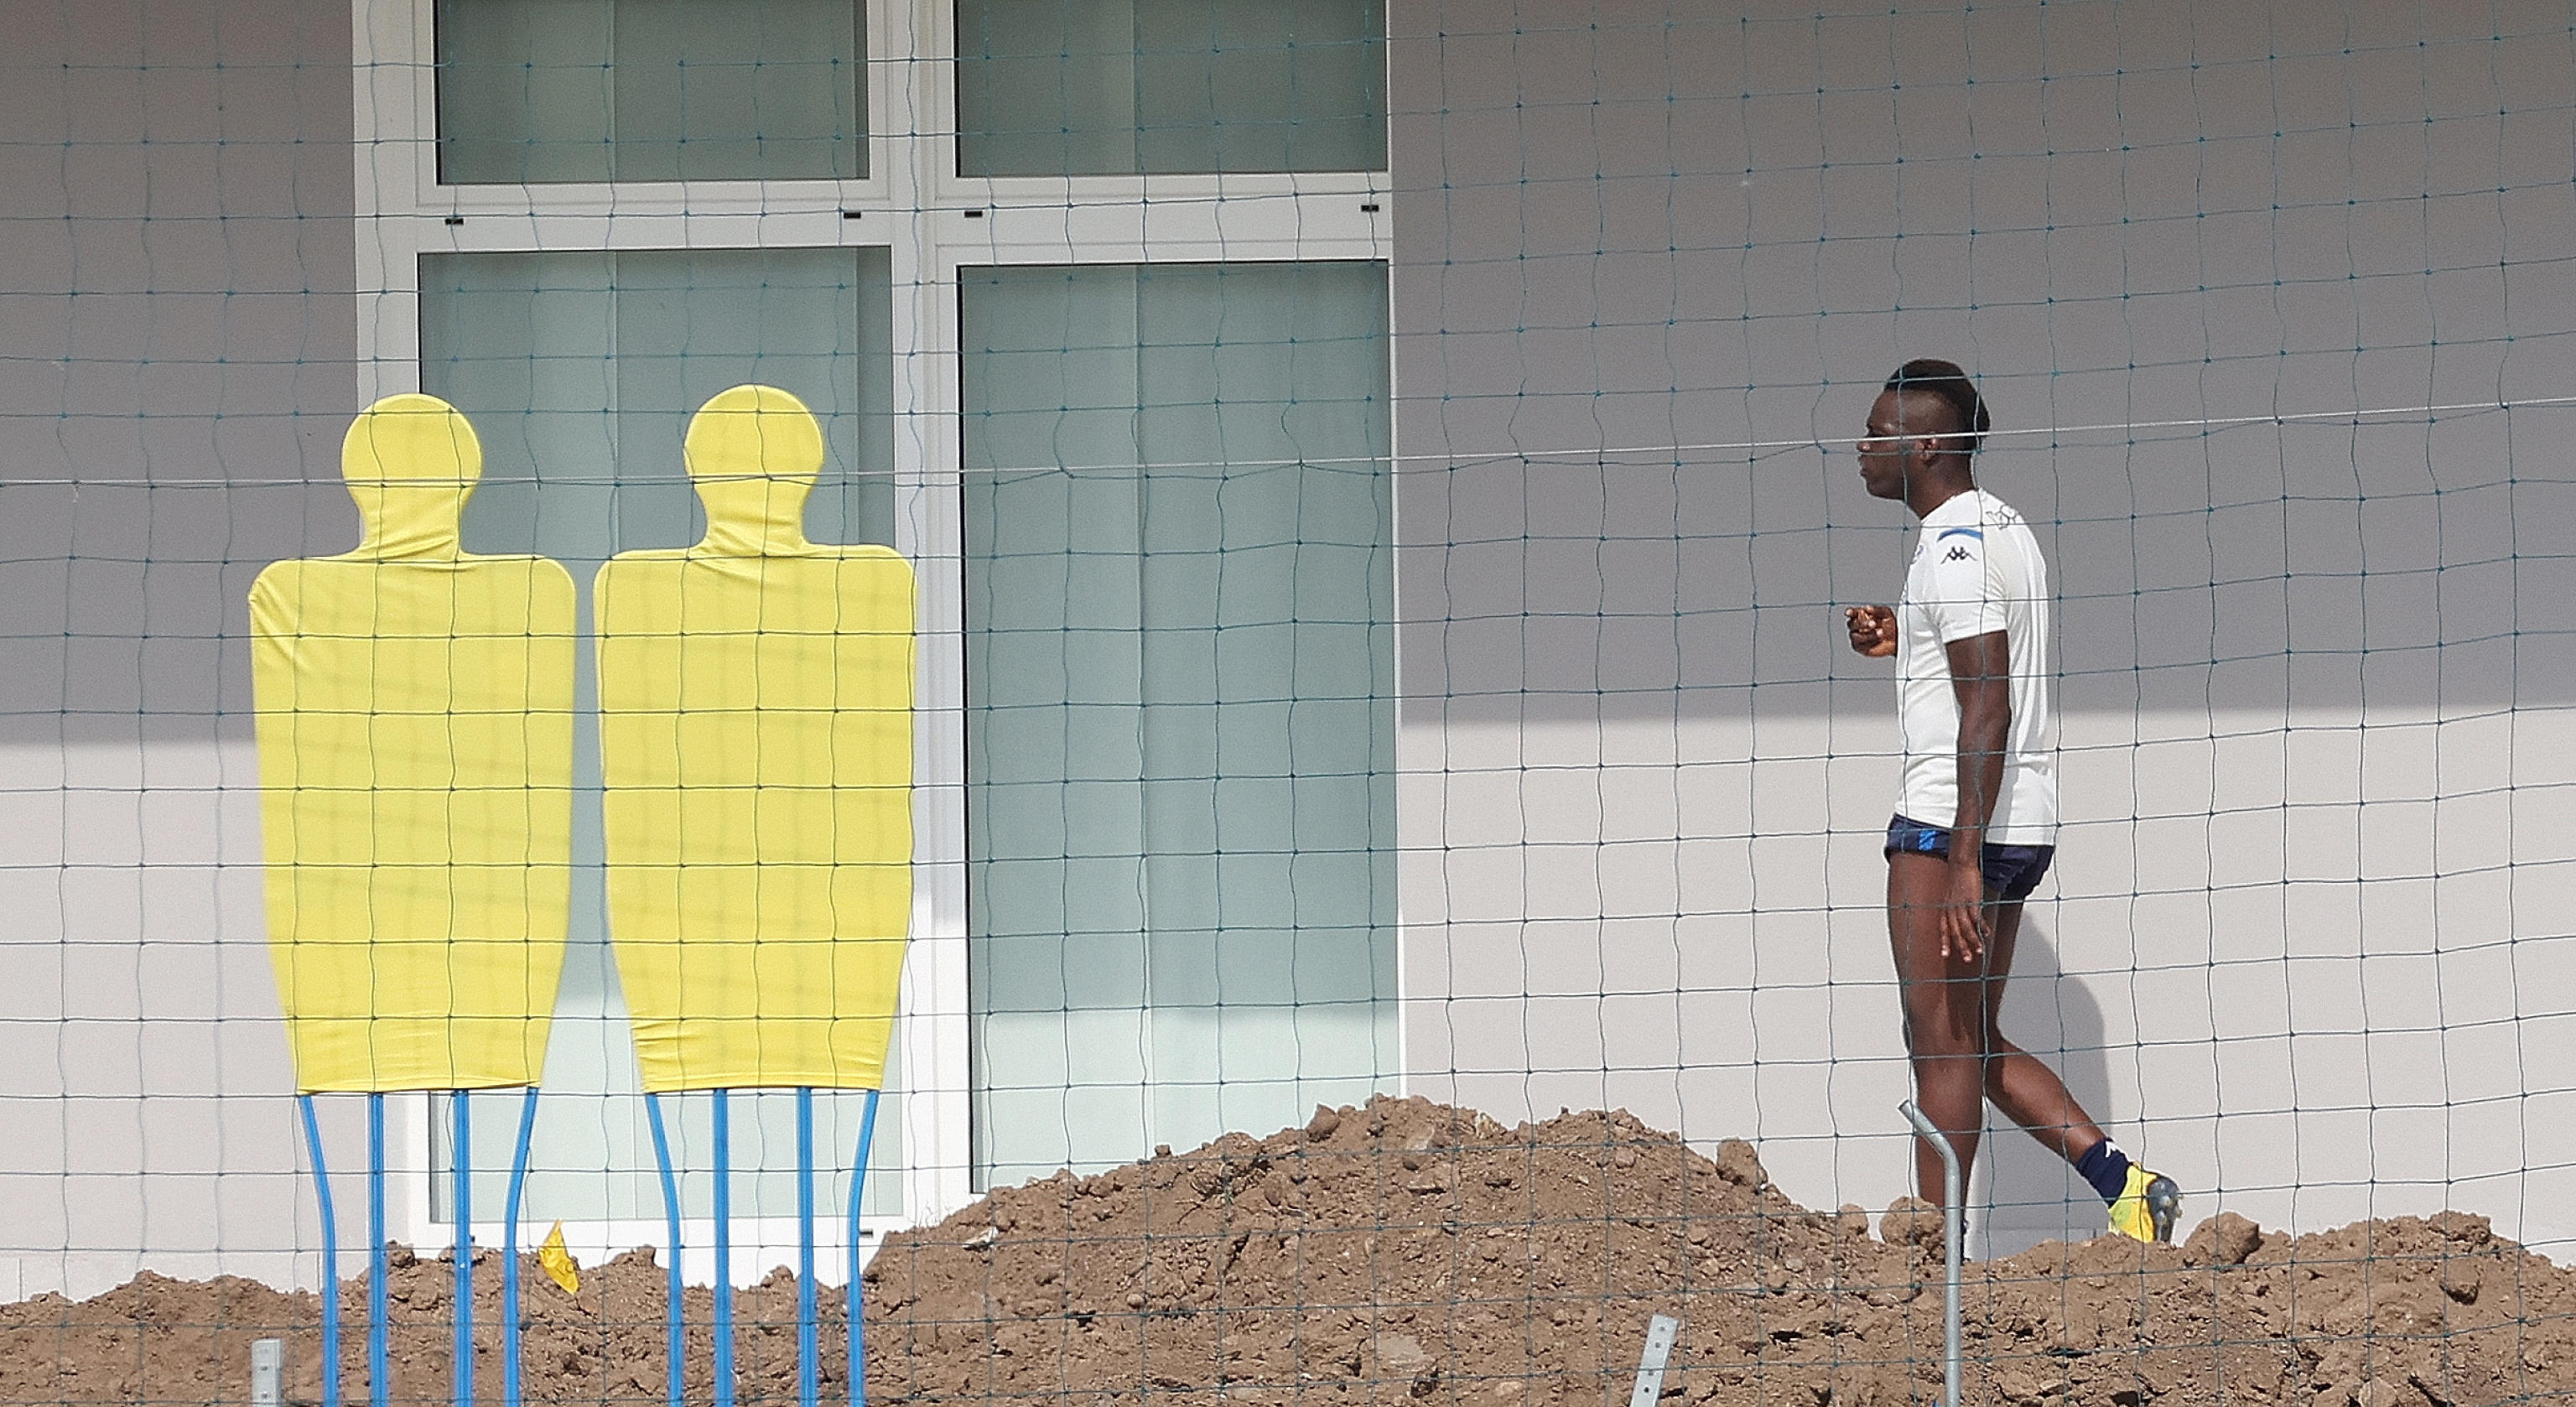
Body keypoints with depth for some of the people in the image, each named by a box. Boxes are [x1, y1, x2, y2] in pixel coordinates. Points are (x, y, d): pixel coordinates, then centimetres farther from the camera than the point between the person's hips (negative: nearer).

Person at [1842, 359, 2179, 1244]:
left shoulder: (1955, 549, -15)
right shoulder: (2003, 527, 16)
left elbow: (1989, 713, -21)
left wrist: (1962, 861, -24)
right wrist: (1906, 642, 14)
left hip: (1951, 826, -10)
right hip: (2022, 828, 10)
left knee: (1942, 1045, -5)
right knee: (1976, 1045, 14)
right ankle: (2123, 1185, 5)